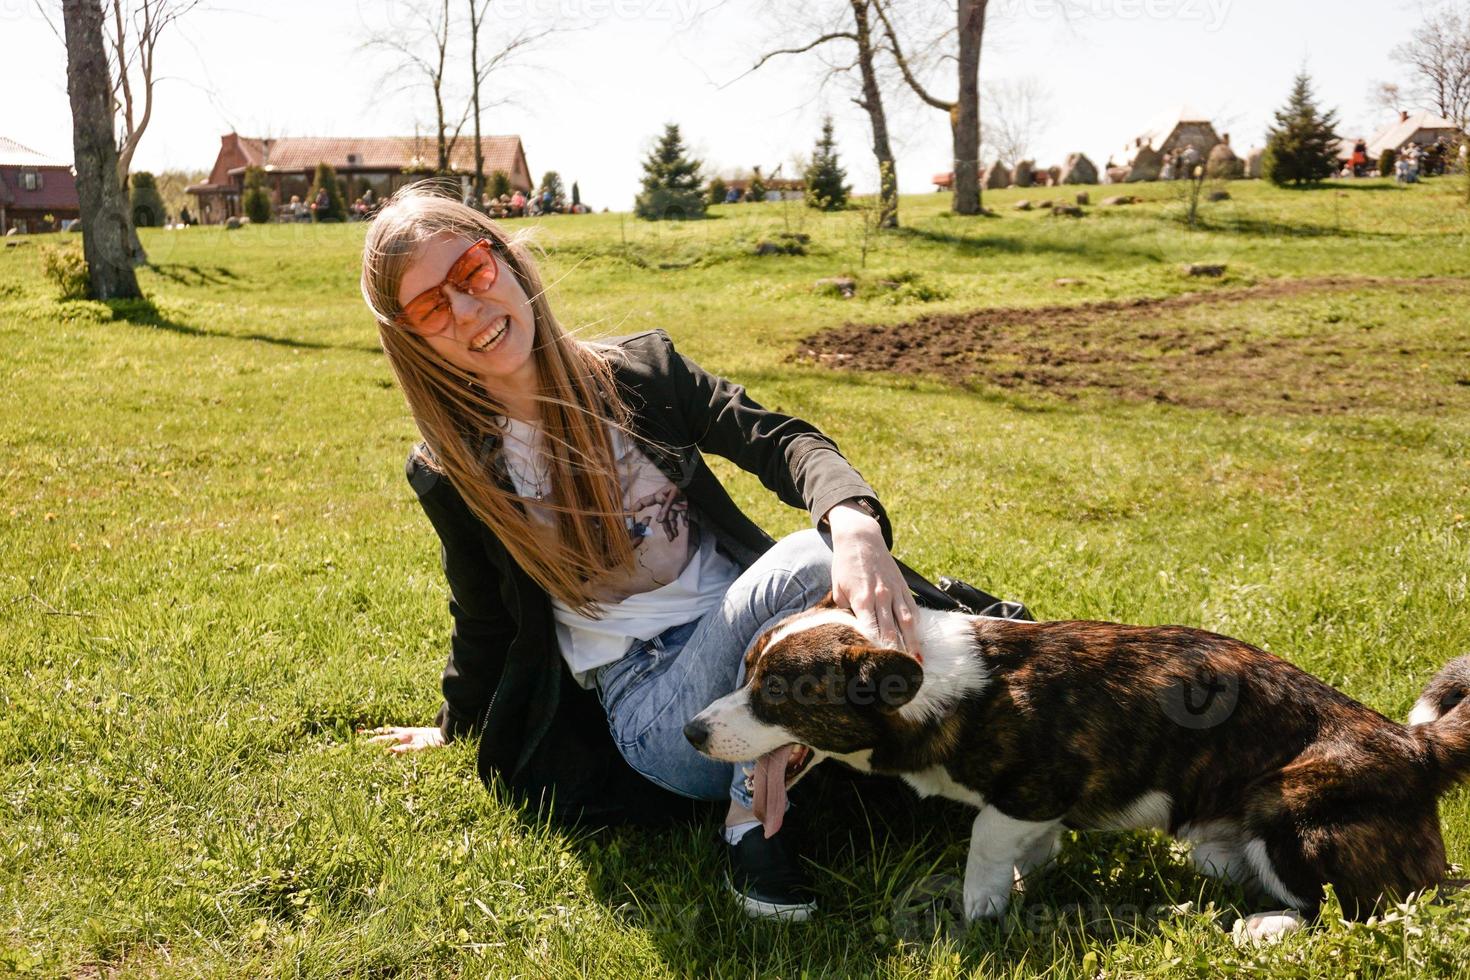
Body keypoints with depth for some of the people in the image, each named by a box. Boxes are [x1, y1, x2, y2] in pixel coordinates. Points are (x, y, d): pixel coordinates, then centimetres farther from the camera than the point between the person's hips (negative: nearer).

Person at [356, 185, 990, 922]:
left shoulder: (641, 369, 2)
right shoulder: (452, 475, -1)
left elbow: (781, 440, -10)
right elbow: (483, 620, 15)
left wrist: (855, 521, -32)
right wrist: (455, 727, 30)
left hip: (759, 648, 3)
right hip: (648, 703, -3)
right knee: (809, 560, -32)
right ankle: (753, 821, -22)